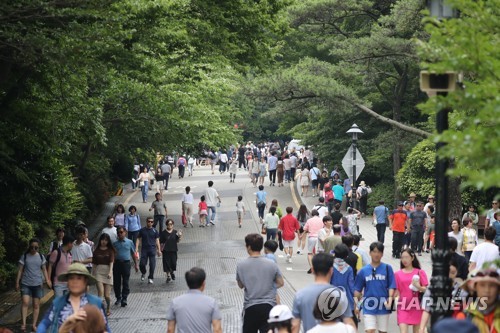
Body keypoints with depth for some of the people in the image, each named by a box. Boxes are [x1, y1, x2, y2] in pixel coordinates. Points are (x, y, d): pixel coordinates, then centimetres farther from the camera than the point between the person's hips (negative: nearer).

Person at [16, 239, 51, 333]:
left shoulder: (41, 257, 5)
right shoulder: (24, 256, 1)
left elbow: (44, 270, 8)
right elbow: (20, 270, 4)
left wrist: (47, 280, -5)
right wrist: (17, 282, 0)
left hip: (37, 284, 2)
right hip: (26, 283, -1)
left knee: (36, 305, 4)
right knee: (25, 303, -16)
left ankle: (34, 325, 10)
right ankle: (23, 324, -18)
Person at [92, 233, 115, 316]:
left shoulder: (110, 250, 5)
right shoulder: (97, 250, 9)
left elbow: (111, 262, -7)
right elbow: (94, 263, 12)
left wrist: (110, 272, -22)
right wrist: (92, 274, 9)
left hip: (107, 271, 0)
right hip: (98, 271, 0)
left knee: (107, 295, 2)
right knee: (100, 291, -20)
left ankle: (108, 309, 27)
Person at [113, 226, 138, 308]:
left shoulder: (129, 242, 5)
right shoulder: (115, 243, 8)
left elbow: (133, 253, 10)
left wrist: (136, 264, 8)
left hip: (126, 263, -2)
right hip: (117, 263, 2)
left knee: (125, 282, -4)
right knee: (116, 282, 6)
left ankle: (124, 299, -2)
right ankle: (118, 298, 20)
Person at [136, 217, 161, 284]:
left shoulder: (154, 231, 7)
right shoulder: (142, 230, 6)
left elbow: (157, 241, 9)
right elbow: (138, 239, 8)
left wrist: (159, 250, 3)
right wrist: (136, 248, -3)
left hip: (152, 249, 0)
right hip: (144, 249, 0)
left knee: (152, 264, -6)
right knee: (142, 264, -7)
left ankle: (150, 278, 6)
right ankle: (143, 273, 24)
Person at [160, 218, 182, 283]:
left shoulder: (175, 232, 2)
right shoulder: (163, 233, -2)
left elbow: (177, 241, 3)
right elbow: (161, 242, 0)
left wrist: (179, 236, -15)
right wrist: (161, 249, -6)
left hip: (173, 250, 1)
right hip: (166, 251, -1)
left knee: (173, 263, 2)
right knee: (167, 263, 0)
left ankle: (172, 272, 33)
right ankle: (168, 276, 14)